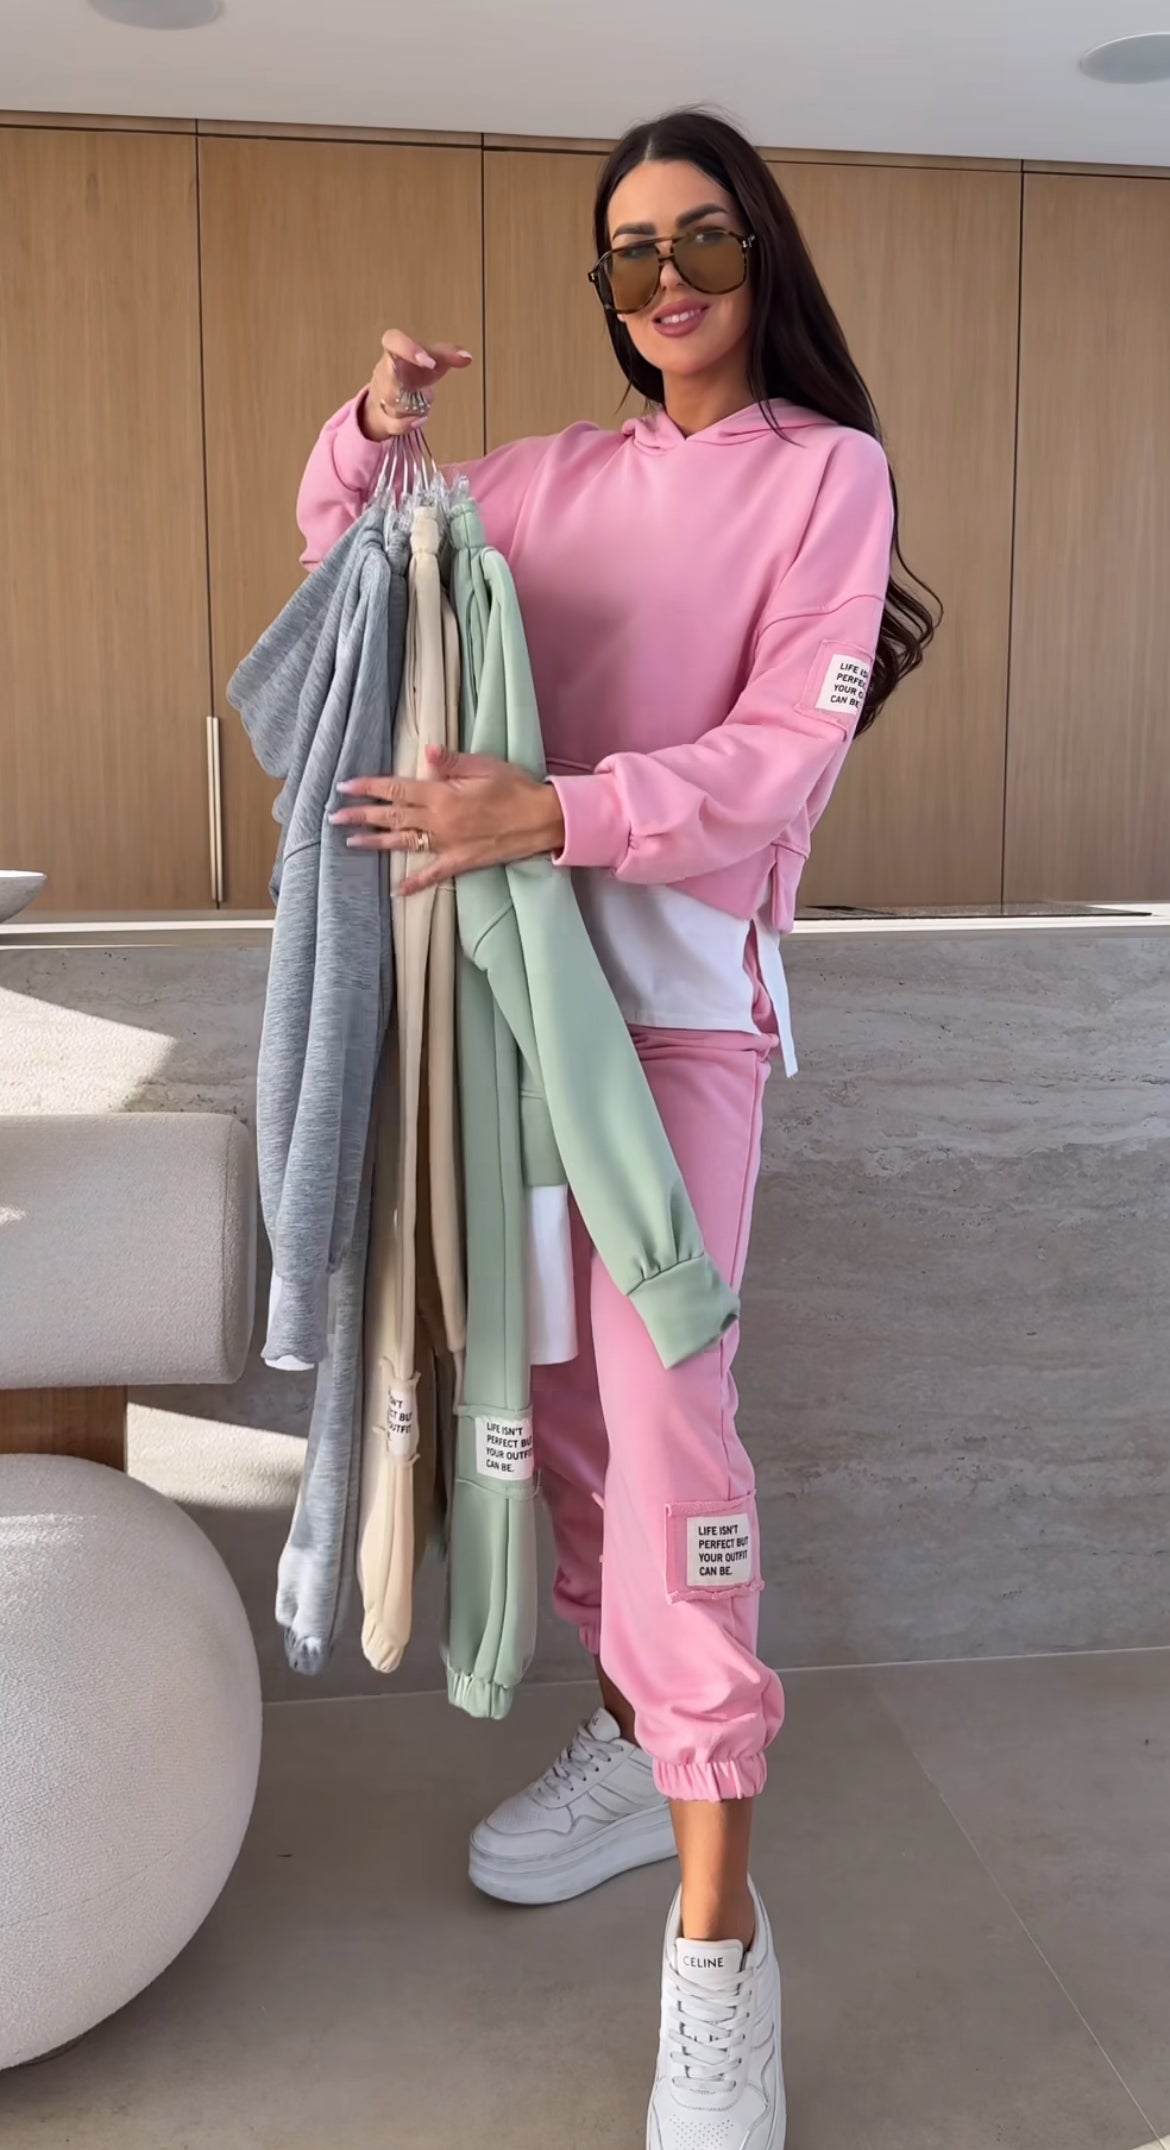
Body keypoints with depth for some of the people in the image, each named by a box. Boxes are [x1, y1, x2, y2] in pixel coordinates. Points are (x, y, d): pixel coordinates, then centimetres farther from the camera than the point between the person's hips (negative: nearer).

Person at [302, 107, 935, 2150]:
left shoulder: (828, 467, 2)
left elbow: (786, 753, -9)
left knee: (662, 1393, -17)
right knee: (554, 1374, 9)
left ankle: (719, 1924, -7)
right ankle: (633, 1734, 28)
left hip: (686, 984, -5)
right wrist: (375, 422, 5)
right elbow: (343, 553, 26)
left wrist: (553, 813, -22)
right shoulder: (556, 477, 16)